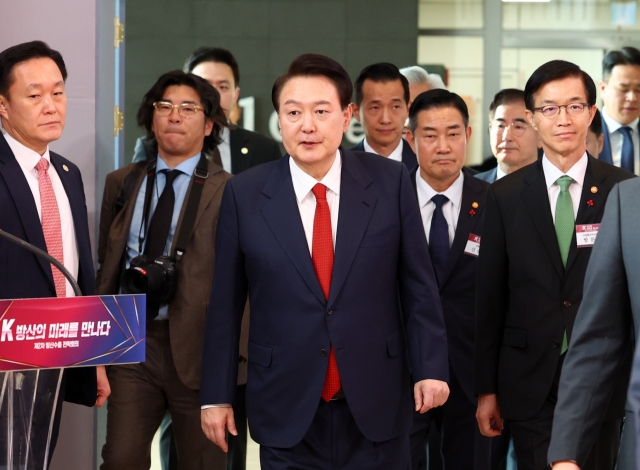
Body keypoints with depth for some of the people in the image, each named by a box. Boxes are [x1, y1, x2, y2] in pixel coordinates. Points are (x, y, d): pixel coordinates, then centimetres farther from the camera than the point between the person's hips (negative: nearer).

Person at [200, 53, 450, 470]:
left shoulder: (390, 181, -1)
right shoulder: (245, 194, -1)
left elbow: (418, 284, 2)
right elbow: (225, 304, 3)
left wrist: (431, 368, -4)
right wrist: (217, 396, 4)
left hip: (376, 405, 0)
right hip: (286, 409, 0)